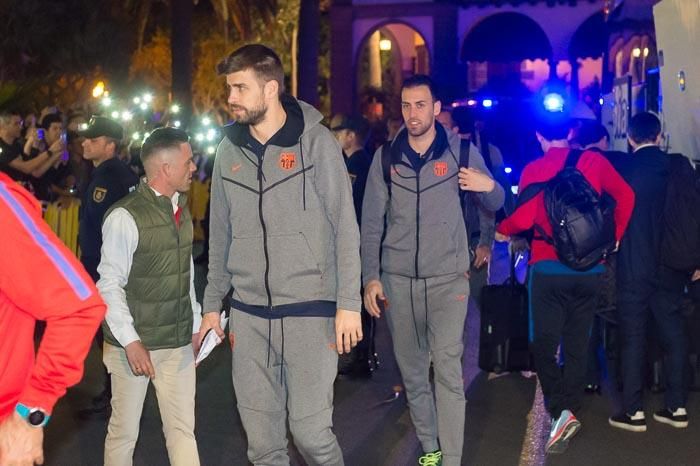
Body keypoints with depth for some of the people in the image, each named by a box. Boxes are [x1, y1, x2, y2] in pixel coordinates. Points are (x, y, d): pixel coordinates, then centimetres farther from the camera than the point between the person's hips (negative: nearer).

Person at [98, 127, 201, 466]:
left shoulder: (181, 209, 9)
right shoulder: (125, 216, -14)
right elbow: (110, 285, -13)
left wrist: (197, 324, 14)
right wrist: (131, 341, -16)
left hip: (179, 342, 6)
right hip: (134, 343, -6)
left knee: (183, 430, 7)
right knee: (125, 431, 5)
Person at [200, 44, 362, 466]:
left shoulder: (315, 141, -5)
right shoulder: (230, 149, 8)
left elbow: (345, 228, -6)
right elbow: (220, 236, 15)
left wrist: (349, 303, -10)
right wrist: (212, 304, 14)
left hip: (309, 309, -4)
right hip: (248, 313, 4)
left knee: (311, 429, -5)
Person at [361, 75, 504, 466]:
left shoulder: (461, 150, 0)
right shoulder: (386, 157, 5)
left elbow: (496, 206, 8)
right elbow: (371, 223, 6)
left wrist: (489, 186, -15)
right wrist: (370, 277, -1)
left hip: (448, 277, -2)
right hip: (398, 279, 3)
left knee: (447, 370, -12)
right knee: (412, 371, 10)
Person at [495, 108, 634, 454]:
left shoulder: (534, 170, -5)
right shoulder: (593, 161, 3)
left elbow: (523, 218, -12)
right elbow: (625, 195, 0)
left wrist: (501, 230, 7)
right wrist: (615, 236, 11)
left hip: (548, 267, -3)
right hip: (590, 267, 3)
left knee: (543, 343, 4)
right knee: (577, 344, 11)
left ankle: (561, 411, -12)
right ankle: (570, 409, 12)